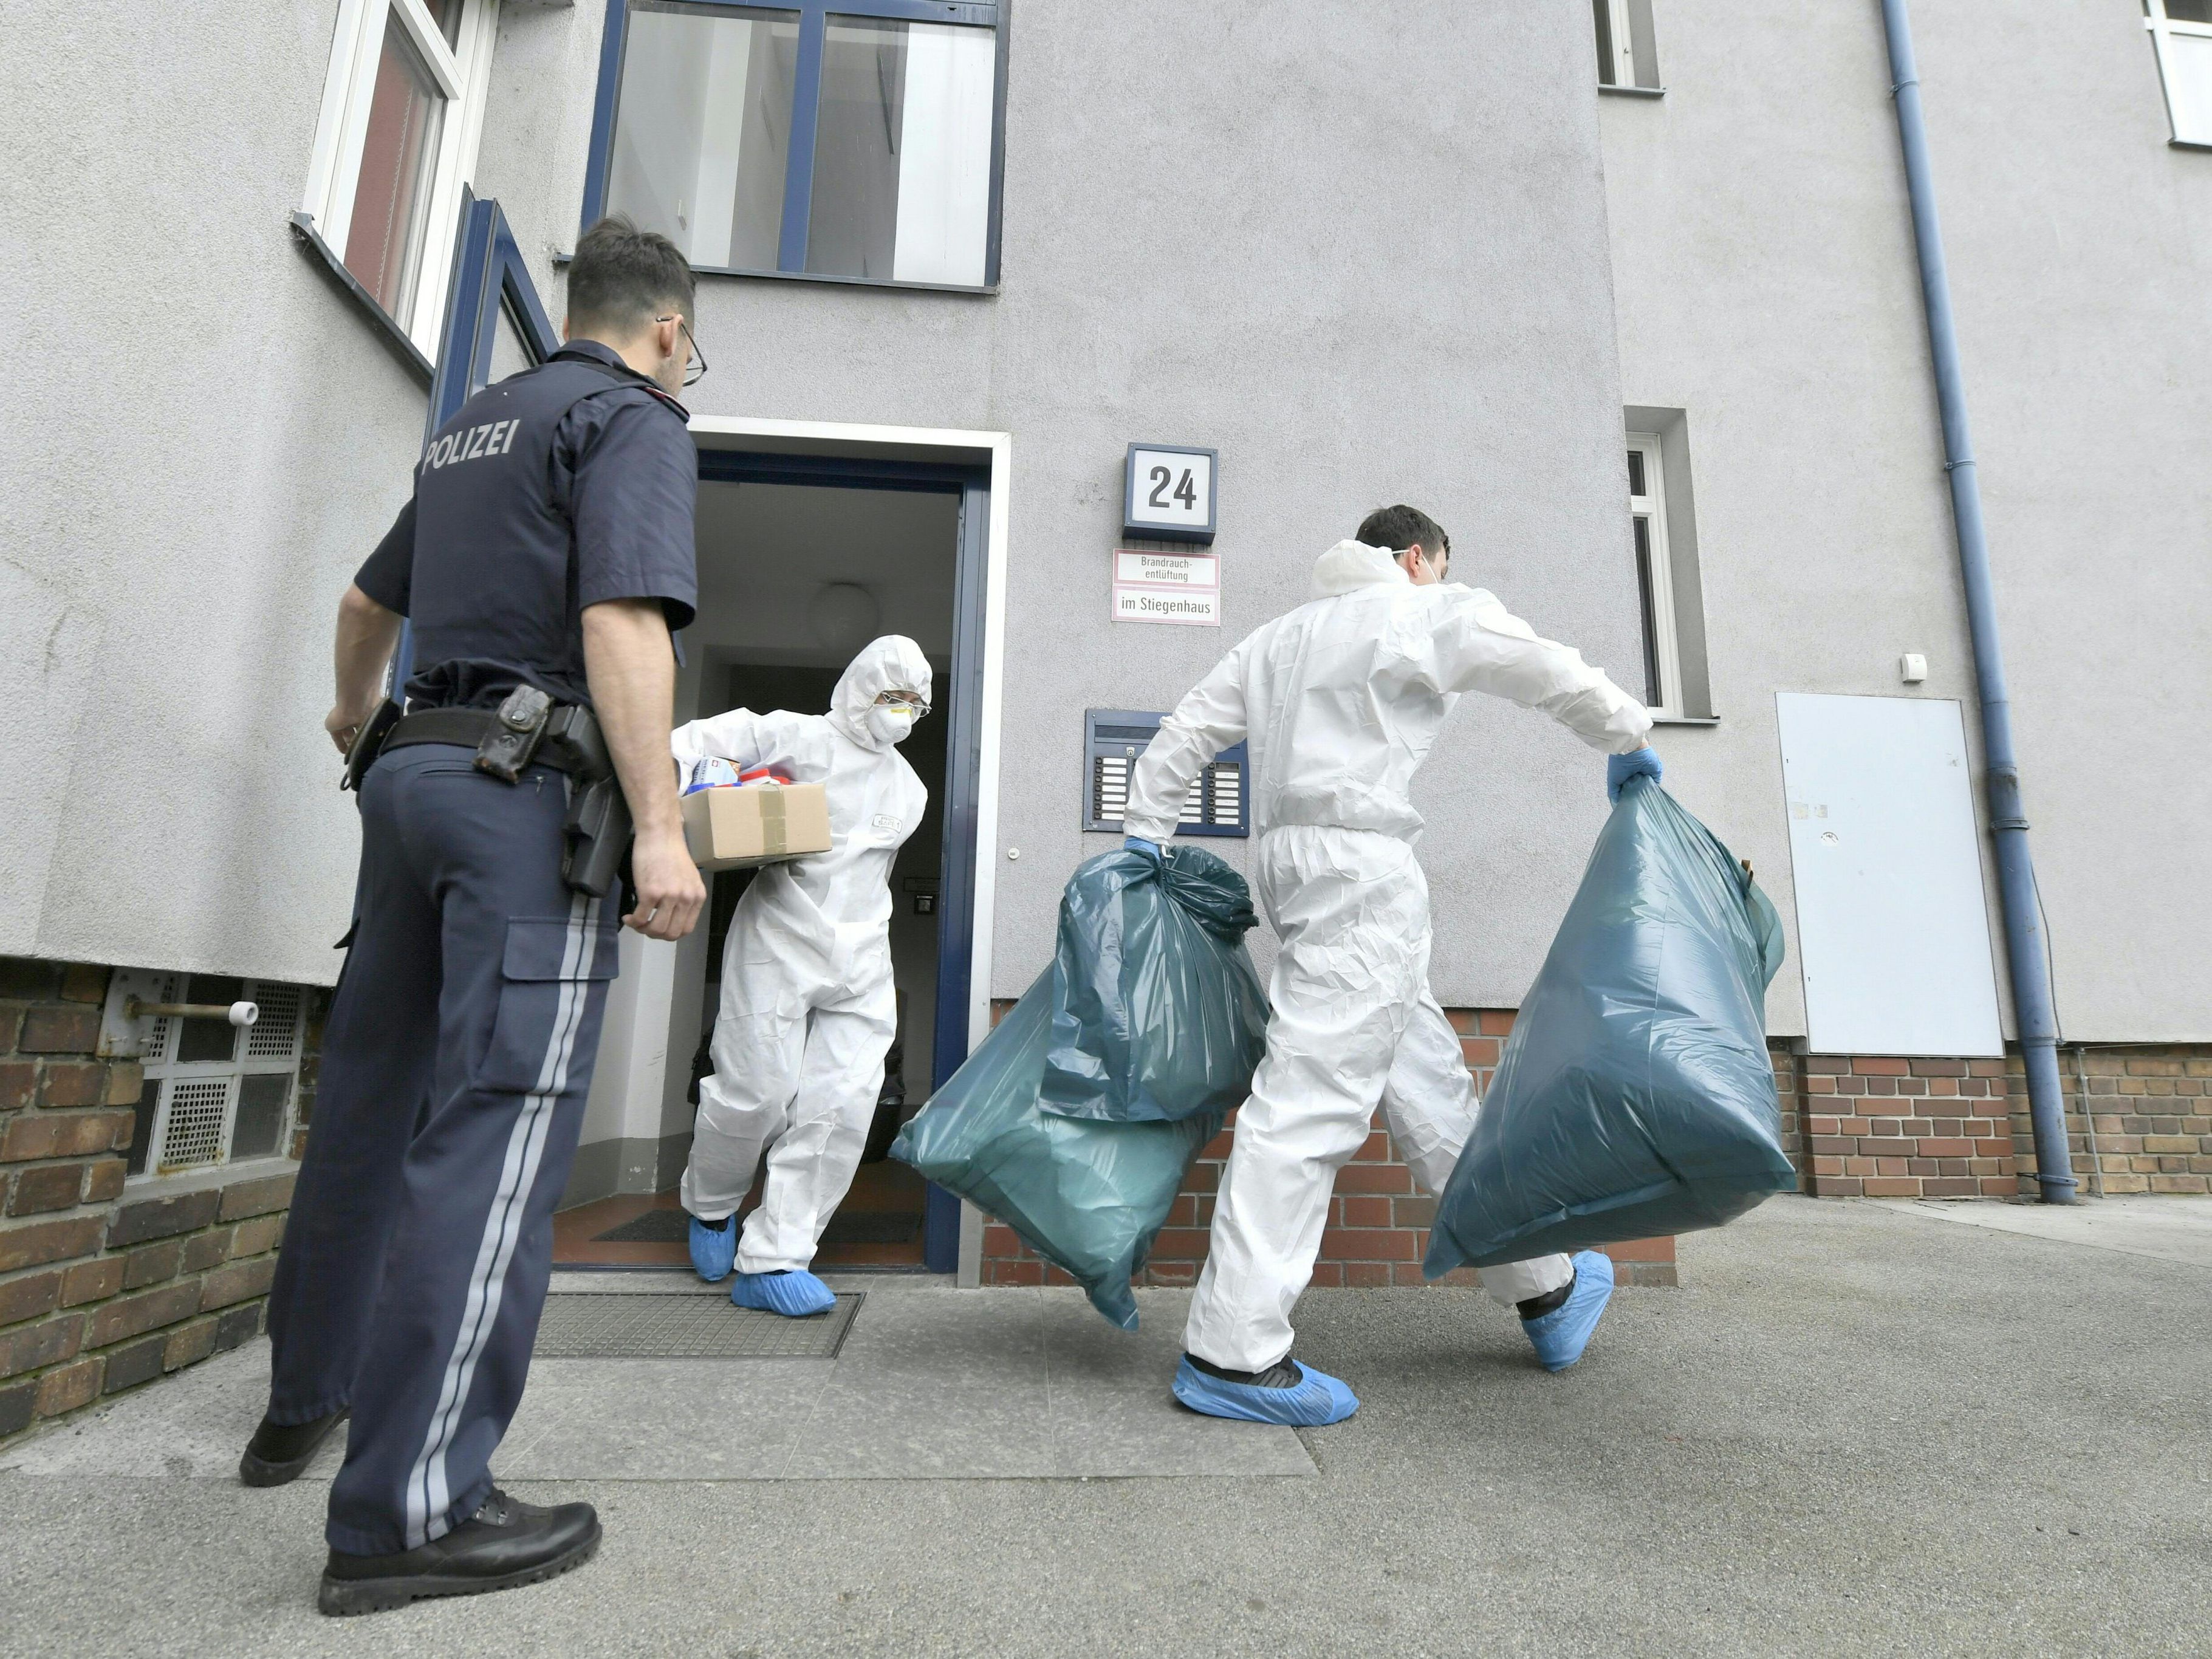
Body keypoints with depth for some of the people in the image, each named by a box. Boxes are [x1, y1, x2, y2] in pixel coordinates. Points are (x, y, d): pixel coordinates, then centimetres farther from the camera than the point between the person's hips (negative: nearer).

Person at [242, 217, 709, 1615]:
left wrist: (355, 714, 51)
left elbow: (370, 598, 34)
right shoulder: (636, 421, -2)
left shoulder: (473, 425, 24)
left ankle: (308, 1399, 30)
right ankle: (414, 1508, -6)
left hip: (414, 770, 9)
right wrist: (659, 825, -23)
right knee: (498, 1128, -10)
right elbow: (622, 621, -18)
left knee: (372, 1095, 15)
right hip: (528, 781, -9)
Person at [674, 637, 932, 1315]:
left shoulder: (910, 788, 19)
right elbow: (695, 742, -4)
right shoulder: (801, 737, 1)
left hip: (861, 960, 5)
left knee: (843, 1107, -5)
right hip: (780, 944, -5)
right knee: (757, 1092, -4)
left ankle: (770, 1262, 3)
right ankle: (710, 1205, 29)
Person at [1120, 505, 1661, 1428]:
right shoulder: (1434, 612, 5)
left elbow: (1185, 735, 18)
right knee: (1311, 1099, -12)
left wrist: (1145, 839, 19)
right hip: (1360, 861, -8)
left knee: (1426, 1079, 13)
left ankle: (1542, 1289, 26)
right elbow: (1557, 676, 7)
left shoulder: (1281, 634, 24)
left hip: (1291, 858, 9)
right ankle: (1232, 1353, -11)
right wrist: (1628, 741, 25)